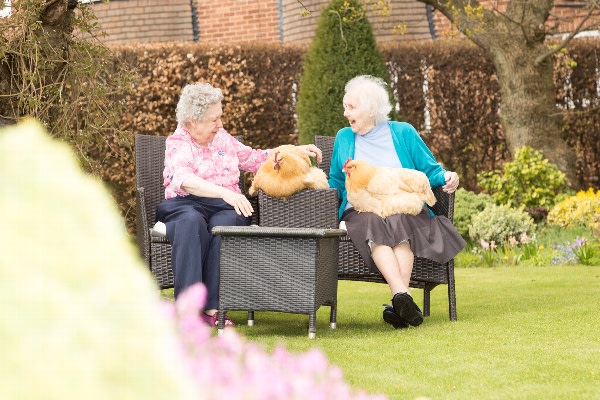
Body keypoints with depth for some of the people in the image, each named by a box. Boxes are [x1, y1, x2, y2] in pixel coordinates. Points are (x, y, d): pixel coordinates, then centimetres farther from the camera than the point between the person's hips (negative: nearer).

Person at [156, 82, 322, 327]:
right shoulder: (178, 143, 0)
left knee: (224, 224, -34)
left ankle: (211, 307, -40)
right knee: (192, 222, -40)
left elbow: (254, 158, 33)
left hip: (226, 207, 4)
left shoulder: (223, 138, 19)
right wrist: (225, 193, -35)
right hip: (185, 205, -3)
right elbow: (184, 179, -21)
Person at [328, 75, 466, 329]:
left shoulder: (403, 133, 15)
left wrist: (445, 177, -8)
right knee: (374, 224, -37)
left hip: (405, 210, 0)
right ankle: (402, 296, -54)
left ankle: (399, 306, -49)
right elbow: (335, 183, 24)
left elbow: (430, 170, 13)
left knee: (398, 223, -38)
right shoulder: (344, 137, 22)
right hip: (360, 211, 0)